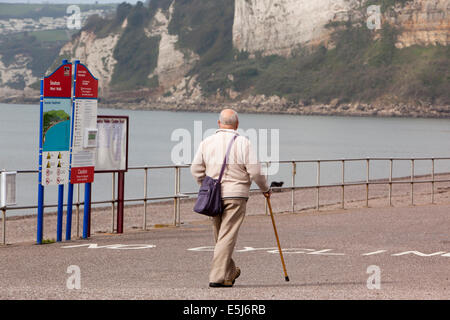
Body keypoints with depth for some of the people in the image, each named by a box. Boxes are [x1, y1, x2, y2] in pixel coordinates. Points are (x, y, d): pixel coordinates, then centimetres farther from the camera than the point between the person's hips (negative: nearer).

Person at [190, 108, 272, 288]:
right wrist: (265, 189, 9)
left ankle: (230, 272, 29)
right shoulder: (243, 143, -6)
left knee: (220, 236, 17)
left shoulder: (207, 142, 4)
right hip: (236, 195, -4)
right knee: (227, 237, -4)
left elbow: (196, 170, 6)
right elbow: (255, 172, -8)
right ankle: (217, 277, -9)